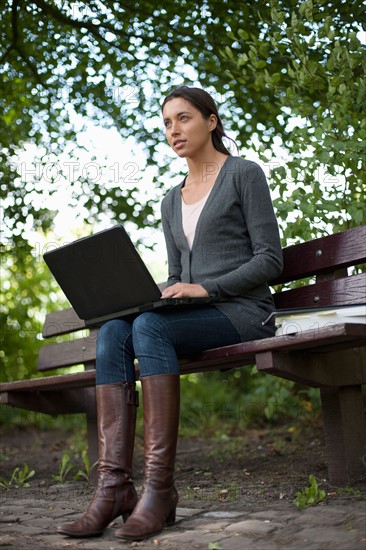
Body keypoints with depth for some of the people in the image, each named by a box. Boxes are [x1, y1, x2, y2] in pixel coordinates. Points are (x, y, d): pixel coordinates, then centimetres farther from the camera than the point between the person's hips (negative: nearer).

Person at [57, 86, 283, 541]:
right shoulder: (172, 200, 21)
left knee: (150, 326, -33)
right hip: (192, 316, 6)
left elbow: (270, 260, -5)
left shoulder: (244, 173, 3)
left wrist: (206, 288, -17)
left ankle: (159, 486, -34)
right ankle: (114, 486, -32)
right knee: (112, 331, -24)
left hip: (243, 311, -6)